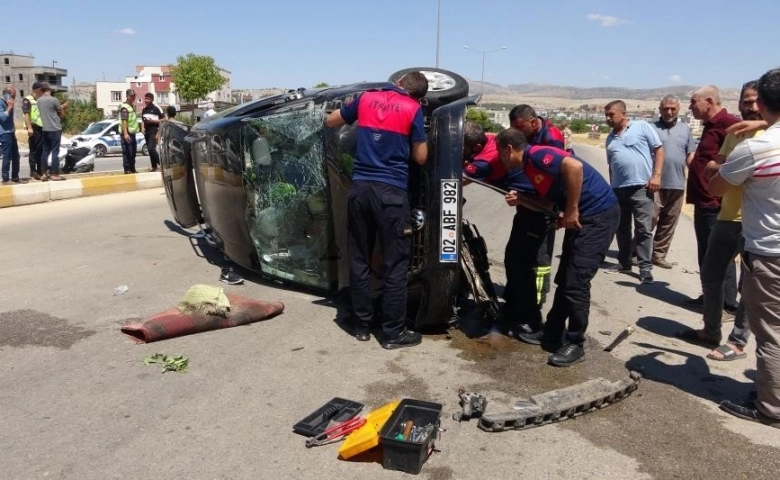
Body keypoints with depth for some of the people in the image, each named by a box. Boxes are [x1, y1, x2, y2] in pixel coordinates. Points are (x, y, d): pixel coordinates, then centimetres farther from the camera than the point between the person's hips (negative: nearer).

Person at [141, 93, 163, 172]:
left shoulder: (157, 108, -5)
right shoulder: (144, 110, 15)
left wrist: (152, 121, -16)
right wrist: (143, 128, 7)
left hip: (154, 131, -7)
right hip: (147, 131, 7)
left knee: (151, 148, -20)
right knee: (149, 150, 7)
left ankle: (160, 163, -8)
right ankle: (154, 167, 12)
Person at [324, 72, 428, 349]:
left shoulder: (366, 98, 12)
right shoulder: (413, 108, 1)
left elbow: (330, 122, 25)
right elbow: (420, 158, 5)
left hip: (360, 188, 4)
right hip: (391, 191, -4)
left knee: (359, 260, 12)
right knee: (396, 264, 3)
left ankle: (362, 326, 21)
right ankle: (393, 333, 9)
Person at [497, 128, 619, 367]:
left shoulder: (537, 155, -15)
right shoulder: (529, 167, 14)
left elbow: (575, 166, -30)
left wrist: (572, 211, -23)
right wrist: (519, 200, 3)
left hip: (599, 214, -10)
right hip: (581, 218, 10)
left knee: (576, 282, -8)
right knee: (564, 279, 14)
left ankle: (575, 344, 4)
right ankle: (553, 333, 25)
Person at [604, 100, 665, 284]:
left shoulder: (642, 126, -1)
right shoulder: (610, 137, 17)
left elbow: (659, 150, -2)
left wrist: (656, 175, -11)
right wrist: (611, 187, 20)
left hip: (641, 187, -6)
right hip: (618, 189, 6)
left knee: (643, 229, -4)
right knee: (622, 228, 12)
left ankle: (645, 267, 2)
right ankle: (623, 263, 23)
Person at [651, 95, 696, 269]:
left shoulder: (685, 129, 14)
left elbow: (691, 155, 13)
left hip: (677, 184, 5)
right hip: (655, 183, -5)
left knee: (669, 222, 8)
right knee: (650, 218, -7)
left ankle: (658, 255, 16)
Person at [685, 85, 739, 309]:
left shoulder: (728, 123, -15)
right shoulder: (711, 126, 17)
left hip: (716, 203, -10)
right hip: (705, 201, 10)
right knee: (707, 254, 17)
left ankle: (726, 302, 8)